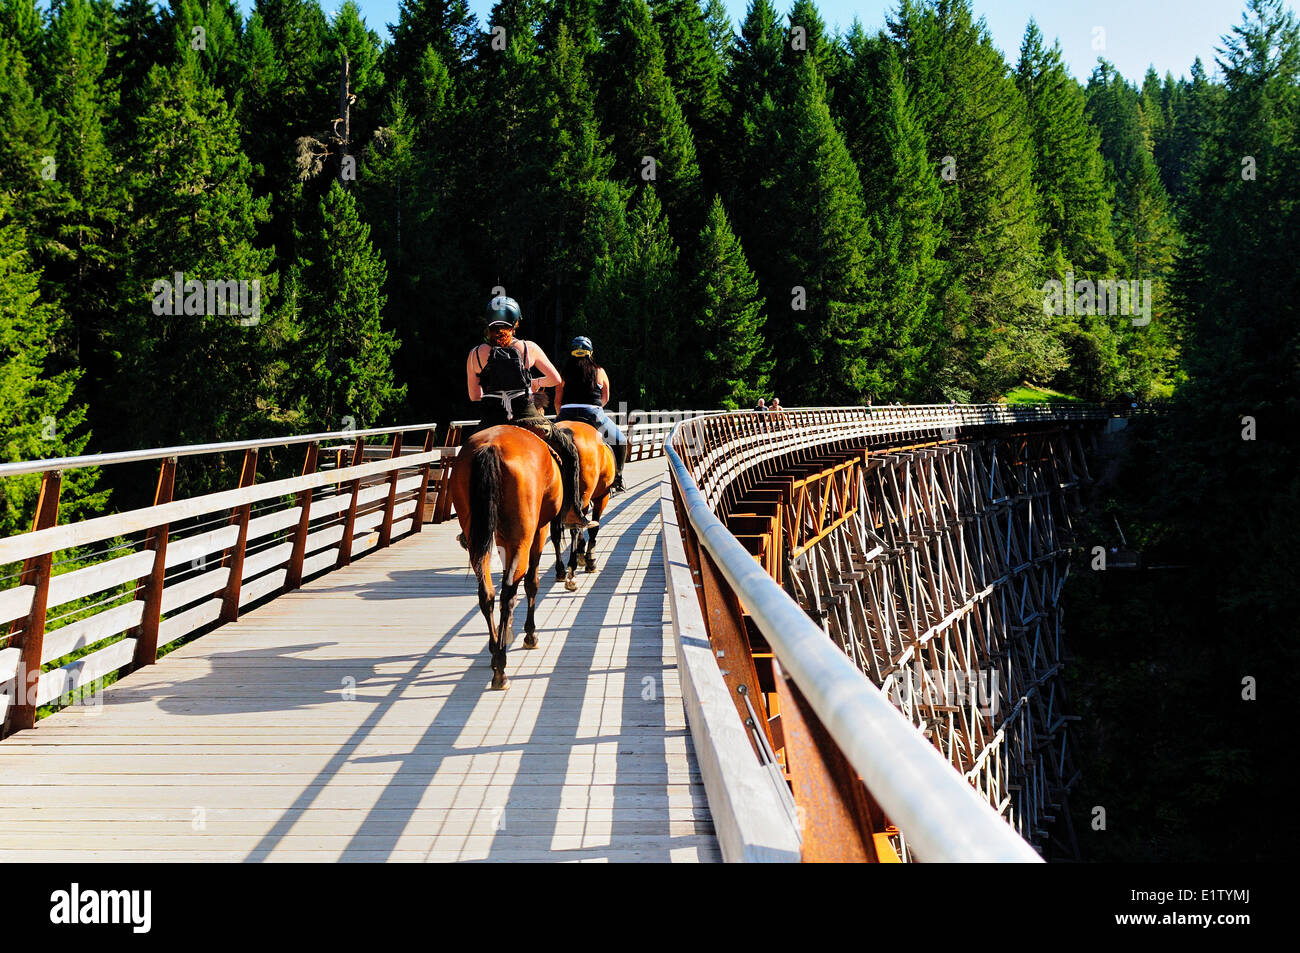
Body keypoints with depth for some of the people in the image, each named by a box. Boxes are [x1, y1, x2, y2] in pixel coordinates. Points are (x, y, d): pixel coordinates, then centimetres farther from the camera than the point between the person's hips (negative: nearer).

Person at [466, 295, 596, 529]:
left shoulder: (475, 354, 1)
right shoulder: (529, 348, 0)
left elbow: (474, 396, 8)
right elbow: (556, 379, 8)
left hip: (492, 422, 1)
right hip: (527, 419, -1)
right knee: (569, 451, 20)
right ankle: (576, 513, 17)